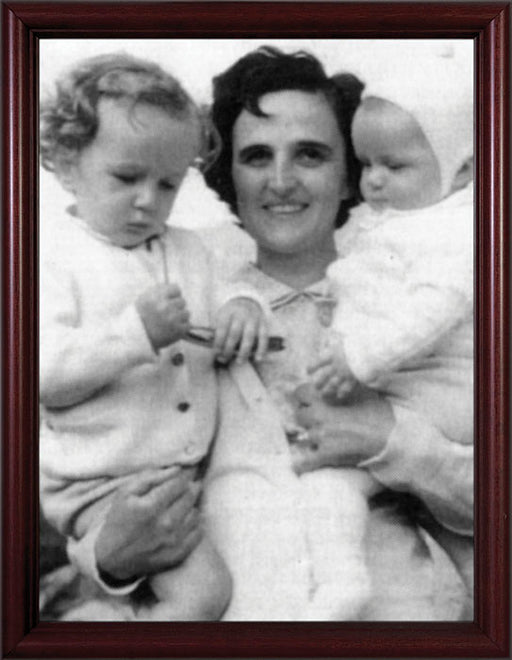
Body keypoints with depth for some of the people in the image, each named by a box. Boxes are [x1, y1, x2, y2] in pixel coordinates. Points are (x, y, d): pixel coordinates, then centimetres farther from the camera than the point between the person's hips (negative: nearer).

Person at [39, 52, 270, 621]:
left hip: (188, 472, 8)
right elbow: (46, 375, -16)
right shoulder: (54, 259, -7)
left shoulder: (185, 250, 14)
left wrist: (241, 309, -5)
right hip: (103, 484, -7)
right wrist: (136, 332, -27)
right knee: (204, 593, -18)